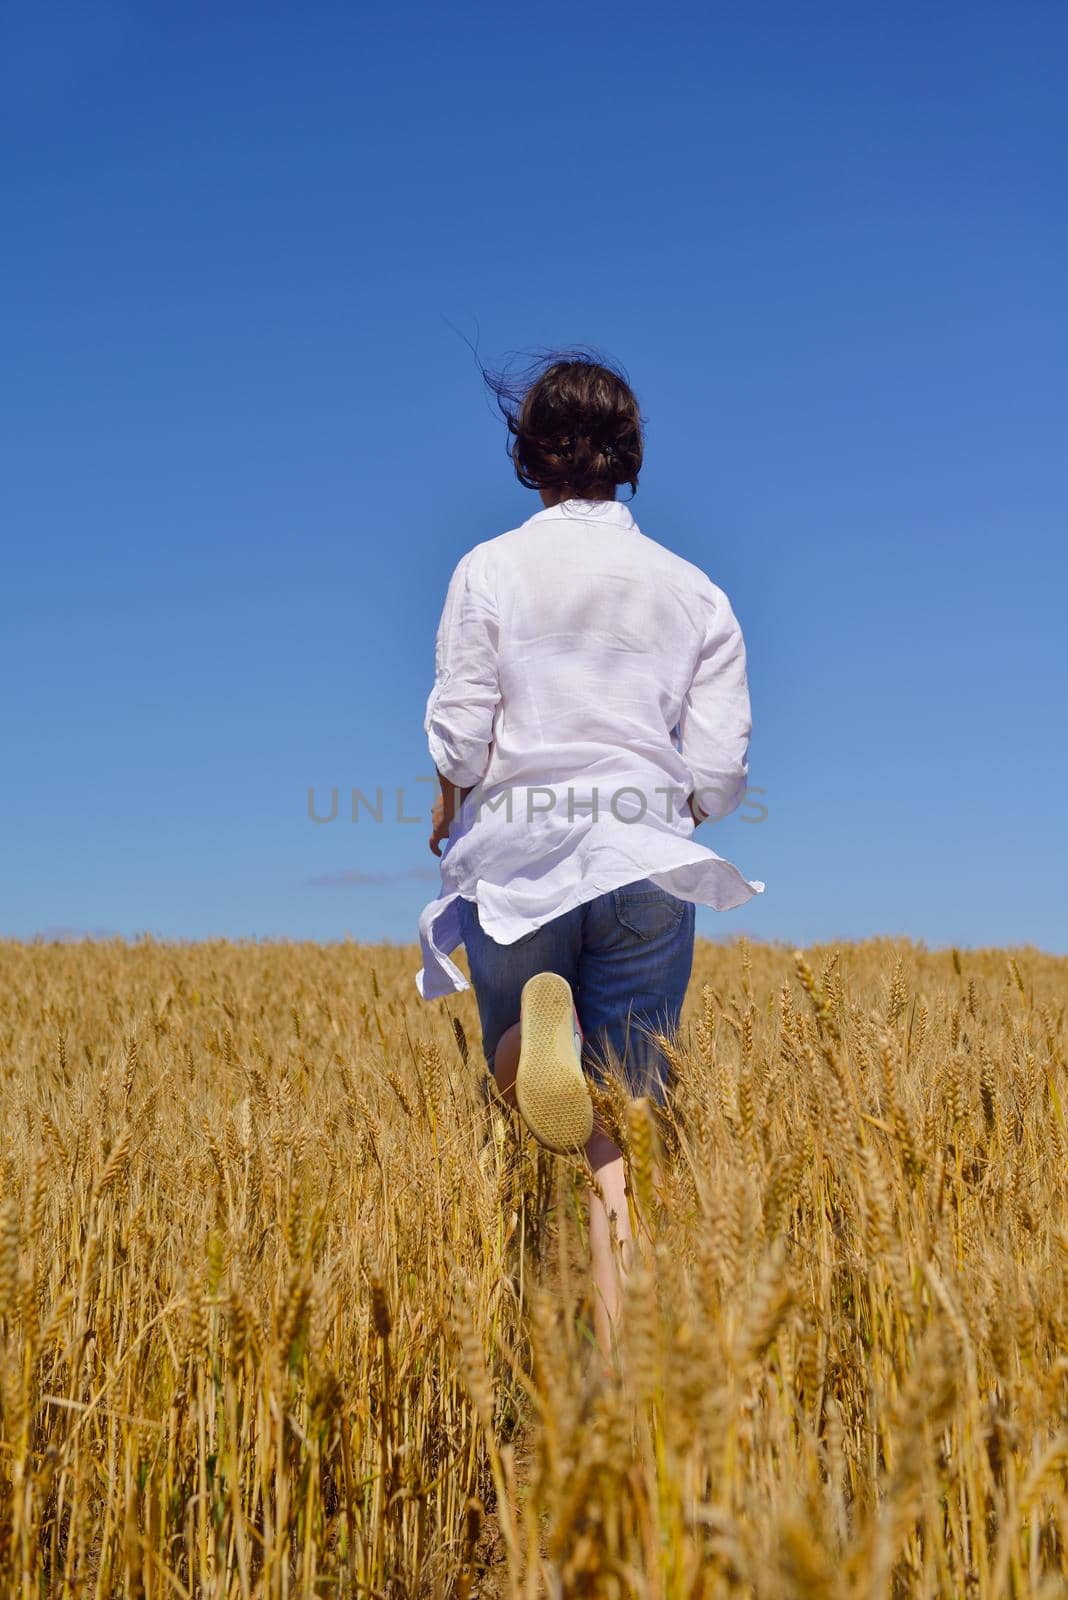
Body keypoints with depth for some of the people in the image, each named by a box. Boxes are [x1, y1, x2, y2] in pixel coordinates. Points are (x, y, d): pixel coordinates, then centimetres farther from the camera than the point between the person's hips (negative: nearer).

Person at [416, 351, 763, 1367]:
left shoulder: (490, 571, 0)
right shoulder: (694, 593, 6)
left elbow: (460, 740, -5)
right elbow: (720, 773, 3)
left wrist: (449, 823, 14)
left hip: (519, 861, -1)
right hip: (648, 866, 1)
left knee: (512, 1063, 17)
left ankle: (537, 1033, -20)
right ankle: (618, 1348, -5)